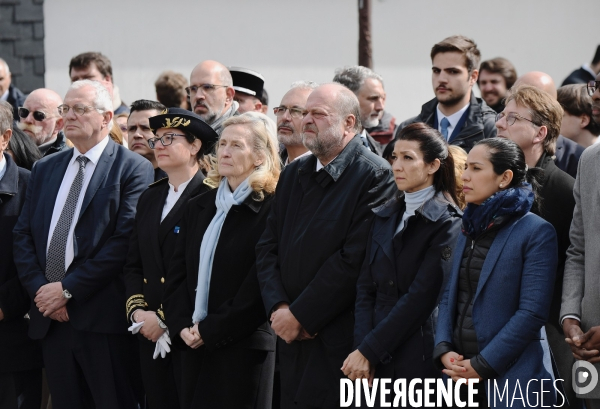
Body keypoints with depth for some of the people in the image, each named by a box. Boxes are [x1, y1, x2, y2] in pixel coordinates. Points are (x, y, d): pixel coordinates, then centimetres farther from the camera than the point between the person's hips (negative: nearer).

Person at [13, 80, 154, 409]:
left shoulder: (133, 169, -4)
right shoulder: (45, 169, 16)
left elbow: (124, 242, -13)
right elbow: (23, 236, 12)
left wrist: (69, 289, -14)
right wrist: (39, 289, -5)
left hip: (103, 318, -5)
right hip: (49, 317, 6)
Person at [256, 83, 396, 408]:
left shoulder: (376, 176, -10)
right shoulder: (293, 175, 15)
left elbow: (353, 258, -16)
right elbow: (268, 247, 11)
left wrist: (300, 315, -14)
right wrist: (278, 307, -5)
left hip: (340, 341, -6)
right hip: (292, 340, 6)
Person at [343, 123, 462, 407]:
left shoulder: (447, 223, -6)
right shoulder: (385, 217, 13)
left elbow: (422, 296, -13)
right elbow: (366, 287, 7)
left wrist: (368, 351, -14)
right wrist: (362, 348, -8)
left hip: (421, 359, -5)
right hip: (379, 362, 5)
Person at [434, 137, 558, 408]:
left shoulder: (536, 232, -7)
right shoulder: (468, 230, 14)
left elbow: (532, 312, -14)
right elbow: (449, 297, 13)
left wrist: (482, 365, -16)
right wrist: (443, 350, -5)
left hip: (511, 378, -6)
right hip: (460, 376, 6)